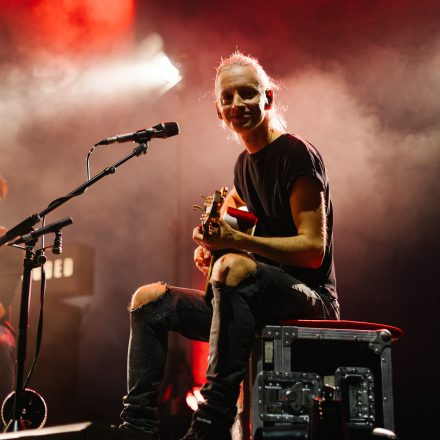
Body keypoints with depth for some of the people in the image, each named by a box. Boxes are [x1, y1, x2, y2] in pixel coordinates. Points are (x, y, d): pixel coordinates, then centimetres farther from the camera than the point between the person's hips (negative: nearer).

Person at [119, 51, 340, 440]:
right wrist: (213, 243, 11)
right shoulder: (244, 164, 14)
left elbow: (313, 249, -18)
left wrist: (235, 240, -27)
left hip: (310, 300, -9)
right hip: (256, 307, 9)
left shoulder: (297, 154, -10)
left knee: (234, 266, -38)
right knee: (149, 300, 1)